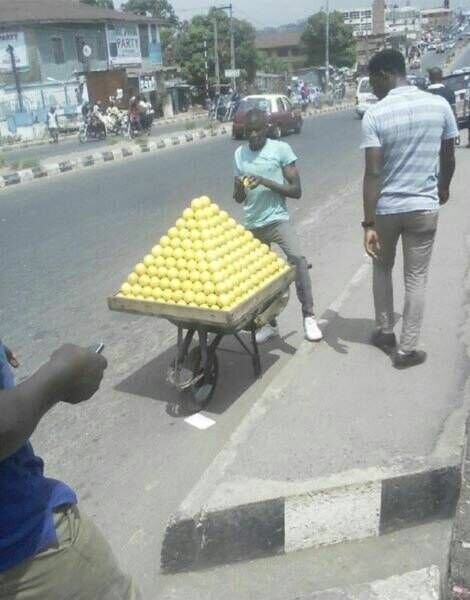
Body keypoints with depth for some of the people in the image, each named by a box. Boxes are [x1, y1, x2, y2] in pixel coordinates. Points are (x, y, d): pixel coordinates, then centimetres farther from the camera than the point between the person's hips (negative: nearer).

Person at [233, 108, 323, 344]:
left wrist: (265, 181, -20)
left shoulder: (281, 149, -5)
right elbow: (238, 199, 12)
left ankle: (308, 317, -15)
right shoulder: (239, 154, 7)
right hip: (252, 224, 5)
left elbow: (296, 191, -8)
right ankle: (269, 323, 26)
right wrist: (239, 188, -12)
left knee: (297, 259, -26)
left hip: (277, 219, -4)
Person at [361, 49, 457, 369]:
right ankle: (406, 350, 15)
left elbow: (373, 173, -17)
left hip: (386, 208, -1)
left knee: (383, 269, 21)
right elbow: (449, 158, 7)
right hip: (424, 207, 1)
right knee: (416, 278, 9)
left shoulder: (374, 115, -12)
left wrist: (368, 223, -15)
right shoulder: (440, 105, -2)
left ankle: (385, 333, 31)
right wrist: (443, 188, 27)